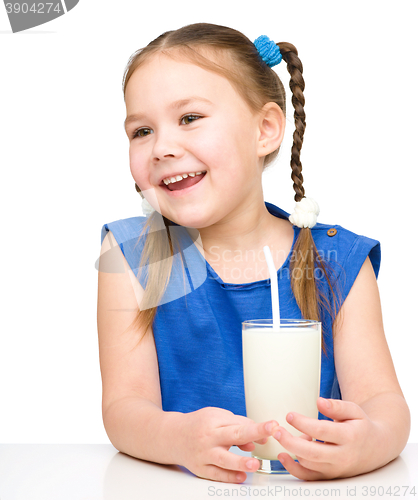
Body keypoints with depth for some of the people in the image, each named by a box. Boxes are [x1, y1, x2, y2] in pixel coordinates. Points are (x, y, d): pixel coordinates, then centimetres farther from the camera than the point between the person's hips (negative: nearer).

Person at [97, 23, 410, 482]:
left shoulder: (338, 263, -1)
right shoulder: (131, 255, -2)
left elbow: (381, 397, -6)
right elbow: (124, 406, -8)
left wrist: (374, 440, -29)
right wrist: (179, 438, -29)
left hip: (310, 482, 0)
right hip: (176, 485, 1)